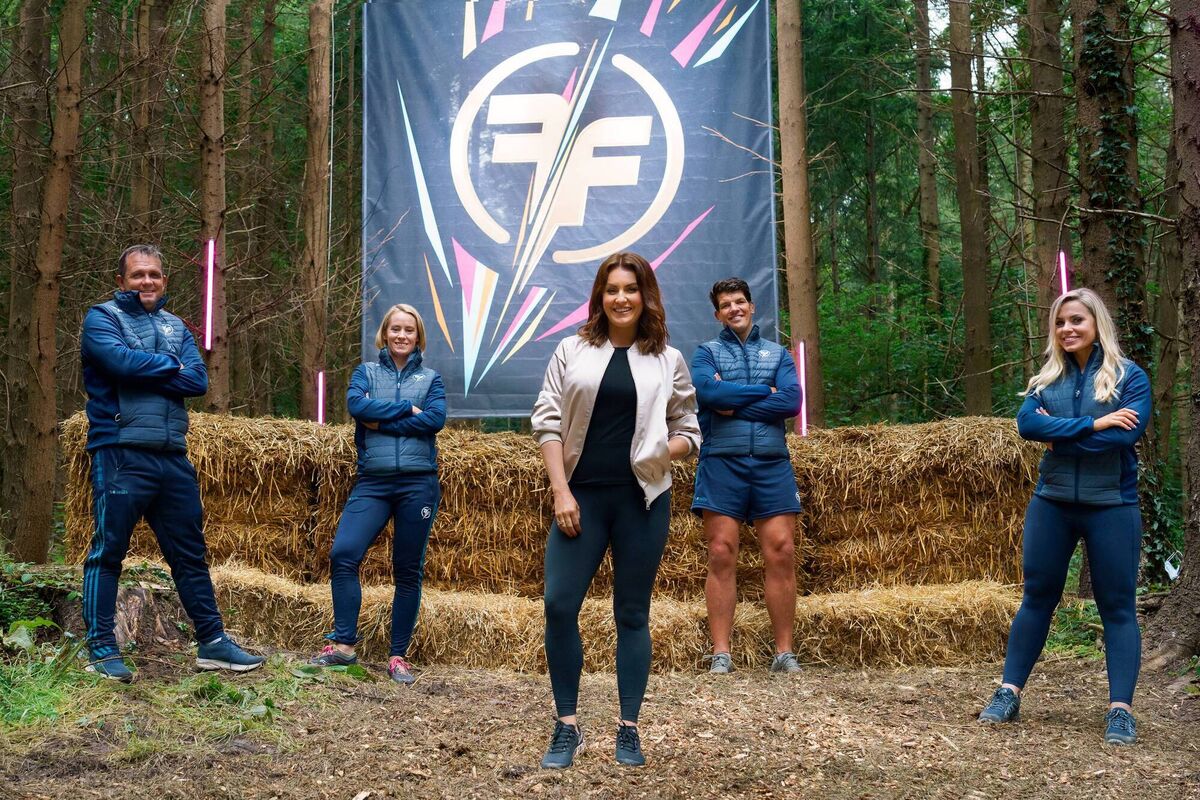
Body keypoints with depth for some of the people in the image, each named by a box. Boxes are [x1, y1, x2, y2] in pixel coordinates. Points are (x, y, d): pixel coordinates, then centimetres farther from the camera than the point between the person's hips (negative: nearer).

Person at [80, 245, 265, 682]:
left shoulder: (176, 327, 17)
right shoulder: (102, 317, 2)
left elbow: (198, 380, 1)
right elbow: (120, 360, -18)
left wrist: (143, 371, -9)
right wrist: (169, 365, -3)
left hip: (173, 457, 6)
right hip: (120, 454, -6)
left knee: (190, 553, 10)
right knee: (108, 552, -1)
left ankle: (212, 642, 17)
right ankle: (101, 649, 7)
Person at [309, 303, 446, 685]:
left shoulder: (430, 378, 11)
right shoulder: (366, 372, 12)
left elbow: (436, 419, -8)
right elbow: (355, 404, -9)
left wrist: (381, 420, -9)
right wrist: (406, 409, -9)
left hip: (418, 484, 0)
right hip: (372, 482, 0)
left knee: (408, 571, 3)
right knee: (343, 553, -17)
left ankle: (398, 656, 11)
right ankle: (344, 645, -8)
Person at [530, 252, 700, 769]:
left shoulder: (668, 360, 7)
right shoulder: (572, 351, 6)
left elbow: (688, 432, 11)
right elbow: (547, 422, 3)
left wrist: (666, 449, -12)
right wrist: (560, 491, -6)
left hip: (642, 499, 0)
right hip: (582, 495, 0)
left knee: (632, 614, 5)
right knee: (559, 604, -7)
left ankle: (628, 729, 15)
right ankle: (567, 727, 7)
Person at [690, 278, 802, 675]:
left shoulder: (778, 354, 16)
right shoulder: (707, 352, 12)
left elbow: (792, 402, -2)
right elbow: (706, 392, -10)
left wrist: (734, 402, -7)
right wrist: (764, 391, -4)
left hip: (772, 463, 1)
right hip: (722, 462, -1)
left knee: (781, 553, -4)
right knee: (722, 554, -5)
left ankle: (784, 652, 3)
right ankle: (721, 653, 0)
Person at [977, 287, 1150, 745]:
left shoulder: (1128, 376, -3)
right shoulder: (1046, 380, 8)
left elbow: (1126, 434, -19)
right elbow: (1026, 423, -11)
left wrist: (1058, 435, -12)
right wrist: (1092, 424, -19)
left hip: (1111, 506, -3)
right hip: (1051, 503, 4)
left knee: (1117, 606, 1)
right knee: (1037, 597, 9)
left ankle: (1120, 709, 3)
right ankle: (1009, 694, 15)